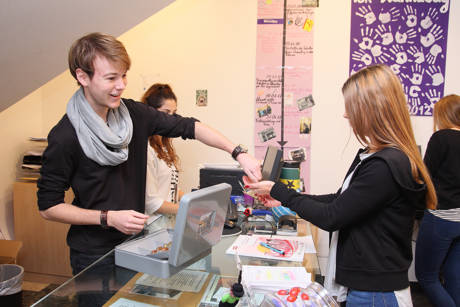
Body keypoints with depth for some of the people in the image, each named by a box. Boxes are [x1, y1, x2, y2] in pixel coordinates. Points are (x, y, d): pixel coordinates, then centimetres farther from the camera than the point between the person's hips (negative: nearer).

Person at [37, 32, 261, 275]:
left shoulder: (132, 113, -5)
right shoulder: (65, 137, -19)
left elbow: (187, 126, -2)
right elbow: (48, 206, -13)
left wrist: (238, 153, -12)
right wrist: (108, 218, -21)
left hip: (134, 240, 5)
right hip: (94, 254, -4)